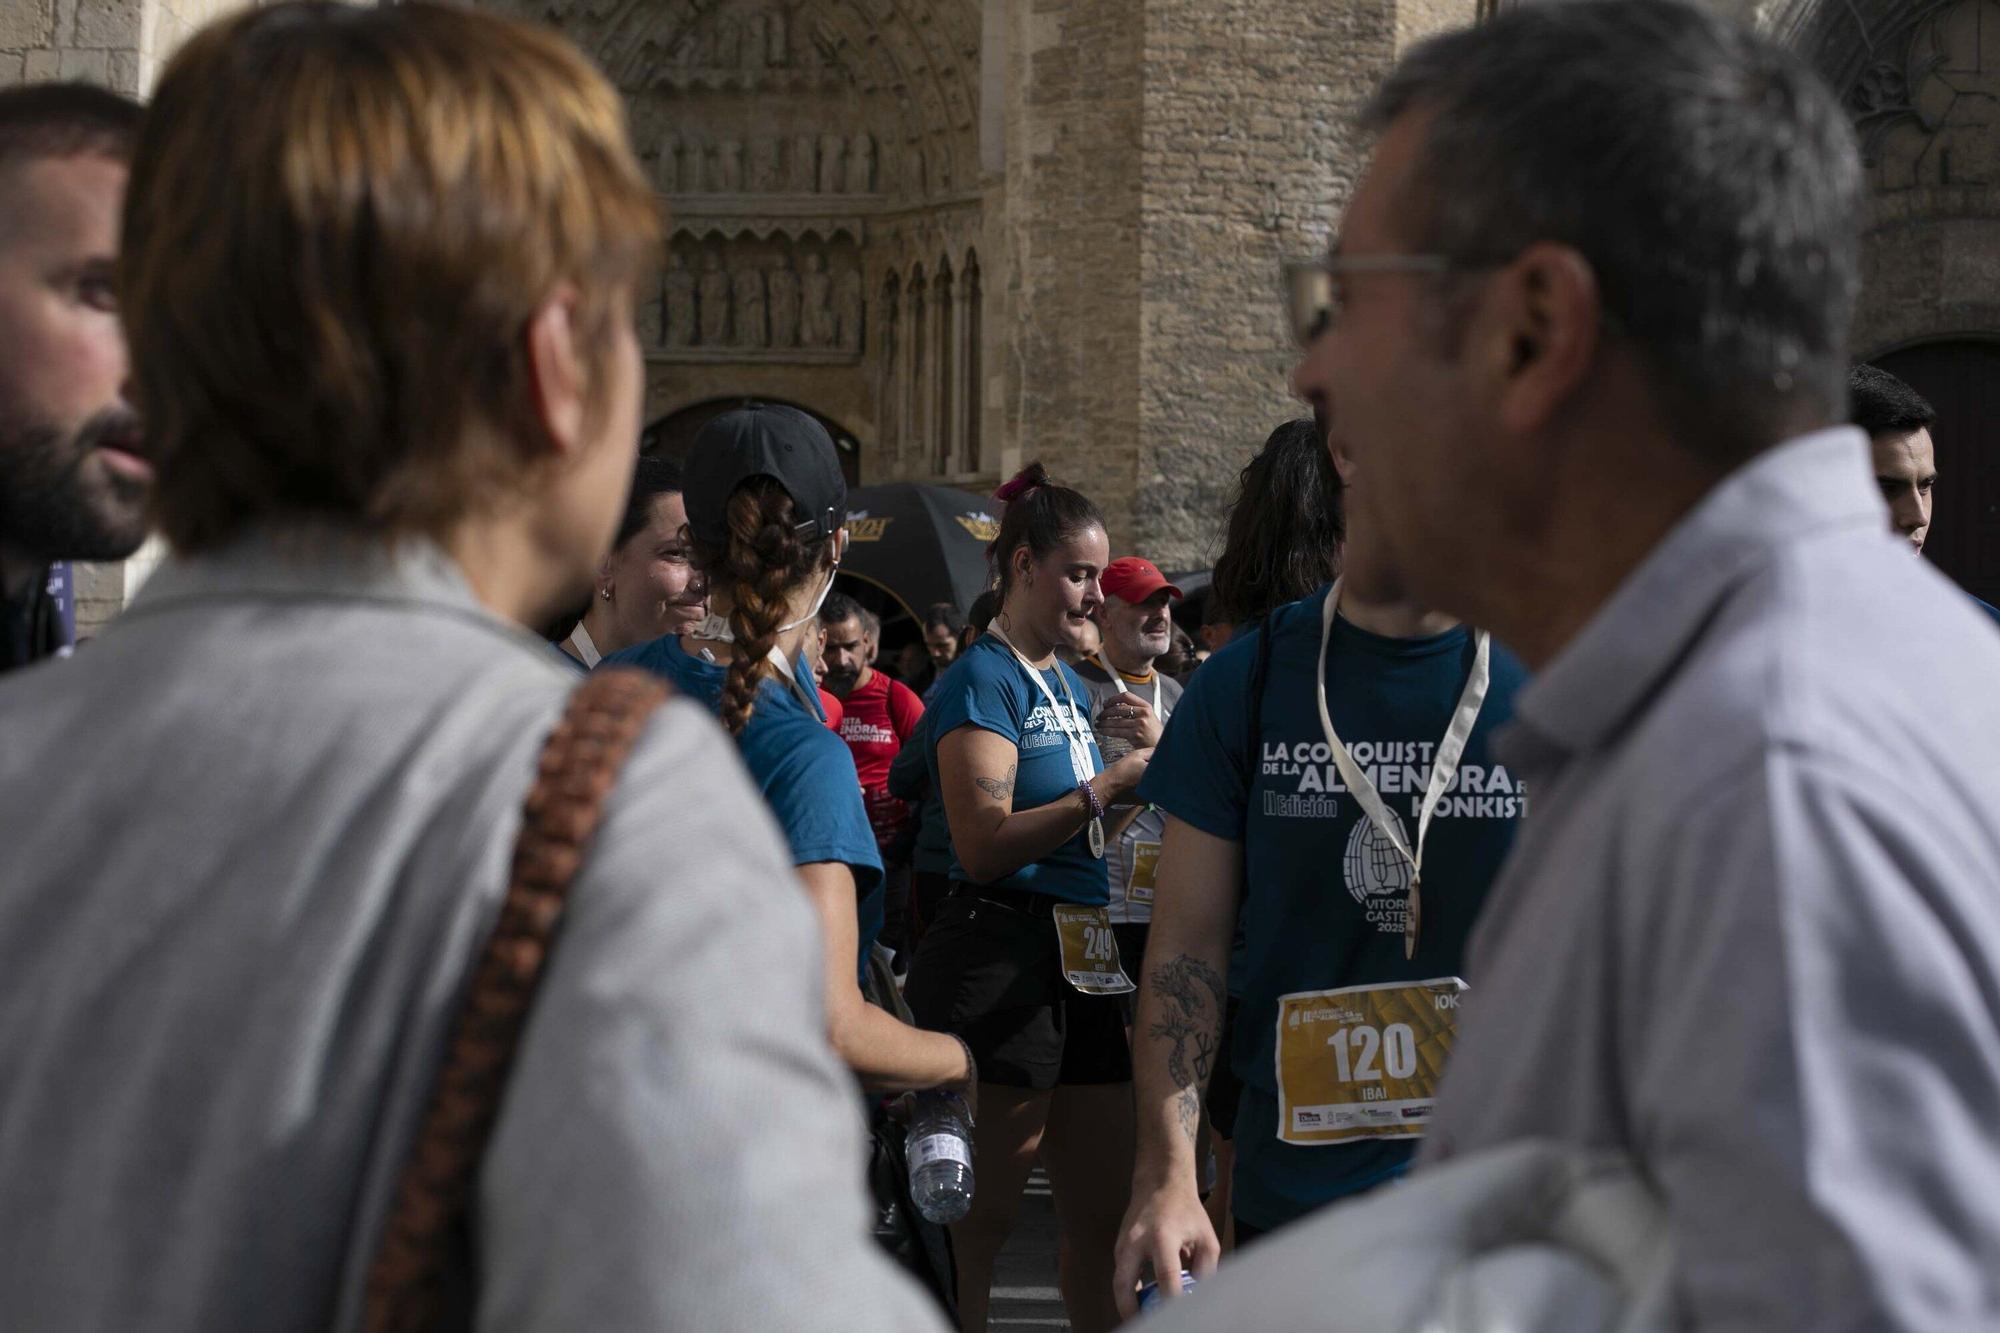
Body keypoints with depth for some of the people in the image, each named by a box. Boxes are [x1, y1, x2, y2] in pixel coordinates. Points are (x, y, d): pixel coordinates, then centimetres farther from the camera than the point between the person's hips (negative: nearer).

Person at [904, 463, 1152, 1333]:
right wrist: (1107, 789, -20)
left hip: (1079, 965, 9)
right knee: (981, 1218, -3)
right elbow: (983, 843, -19)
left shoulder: (1067, 681, 18)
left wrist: (1149, 769, 12)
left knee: (1104, 1211, 10)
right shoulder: (985, 679, -8)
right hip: (999, 958, -9)